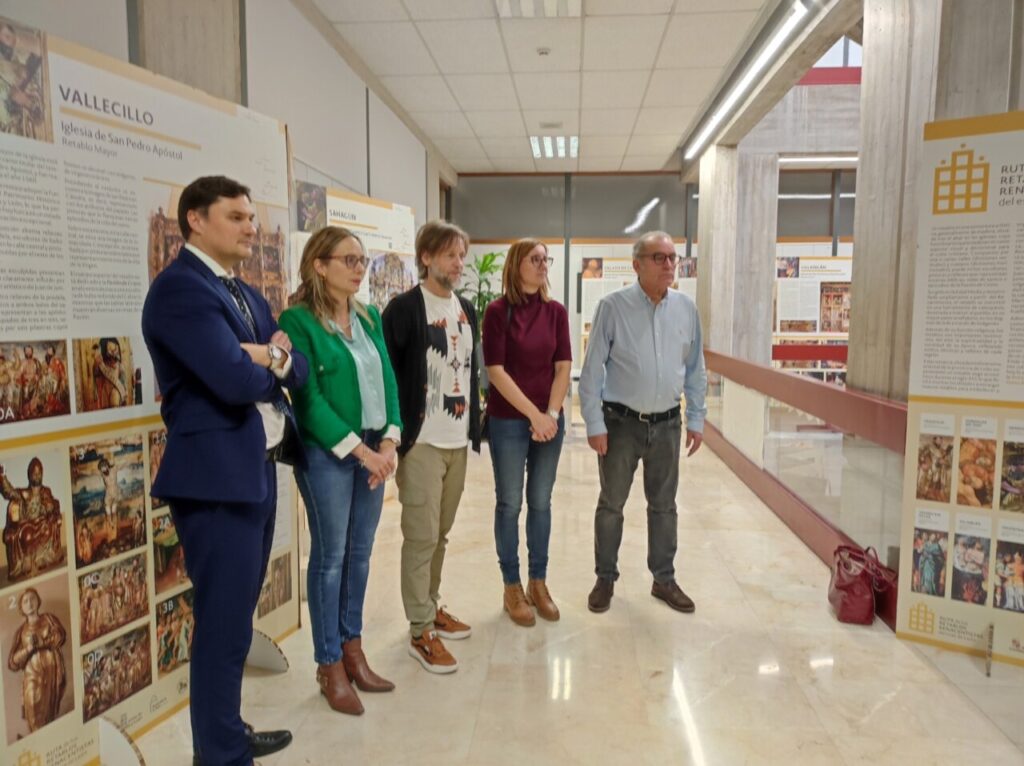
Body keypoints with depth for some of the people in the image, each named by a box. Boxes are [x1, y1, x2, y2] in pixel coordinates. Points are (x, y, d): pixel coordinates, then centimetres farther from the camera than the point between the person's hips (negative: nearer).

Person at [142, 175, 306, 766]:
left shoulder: (249, 296, 16)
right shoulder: (179, 287, -14)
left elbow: (301, 370, 8)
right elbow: (235, 380, -25)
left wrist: (277, 356, -14)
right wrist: (270, 367, -4)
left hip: (260, 471, 9)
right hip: (218, 476, -9)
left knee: (237, 617, 20)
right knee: (224, 625, 2)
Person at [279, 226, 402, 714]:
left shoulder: (370, 318, 11)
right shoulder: (298, 320, -9)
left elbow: (388, 380, 8)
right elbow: (308, 397, -14)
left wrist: (389, 440, -6)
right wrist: (357, 447, -16)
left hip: (375, 449, 6)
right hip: (327, 453, -6)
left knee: (360, 553, 13)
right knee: (330, 556, 4)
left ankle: (353, 650, 29)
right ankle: (329, 666, 19)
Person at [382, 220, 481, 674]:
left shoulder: (466, 310, 13)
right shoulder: (404, 309, -9)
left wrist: (474, 427, 14)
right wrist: (396, 435, -13)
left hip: (457, 441, 7)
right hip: (421, 442, -6)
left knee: (441, 532, 17)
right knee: (421, 536, 0)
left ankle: (431, 607, 33)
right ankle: (421, 632, 13)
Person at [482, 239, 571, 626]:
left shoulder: (556, 311, 5)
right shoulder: (497, 311, -7)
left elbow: (563, 368, 3)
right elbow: (496, 371, -11)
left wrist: (551, 414, -9)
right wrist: (534, 415, -14)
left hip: (550, 420, 4)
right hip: (508, 421, -4)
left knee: (541, 503, 12)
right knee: (510, 504, 6)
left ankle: (538, 582, 27)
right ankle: (512, 587, 21)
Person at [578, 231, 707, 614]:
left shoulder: (686, 308, 2)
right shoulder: (613, 306, -10)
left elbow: (695, 370, 9)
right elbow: (592, 369, -8)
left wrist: (696, 419, 7)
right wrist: (594, 424, -10)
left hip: (667, 424, 4)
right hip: (621, 423, -3)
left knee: (663, 505, 15)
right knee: (611, 505, 10)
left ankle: (664, 579, 31)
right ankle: (605, 579, 27)